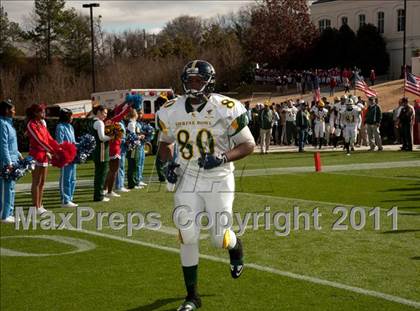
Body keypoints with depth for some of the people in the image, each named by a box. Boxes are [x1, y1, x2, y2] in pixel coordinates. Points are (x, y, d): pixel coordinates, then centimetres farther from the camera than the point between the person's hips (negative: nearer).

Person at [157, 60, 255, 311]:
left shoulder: (226, 109, -14)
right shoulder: (172, 112, -2)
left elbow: (249, 144, -8)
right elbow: (165, 143, 16)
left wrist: (222, 158, -24)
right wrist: (169, 162, -5)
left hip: (219, 179, -3)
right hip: (188, 179, 3)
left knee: (220, 238, -1)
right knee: (188, 236, -6)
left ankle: (236, 247, 40)